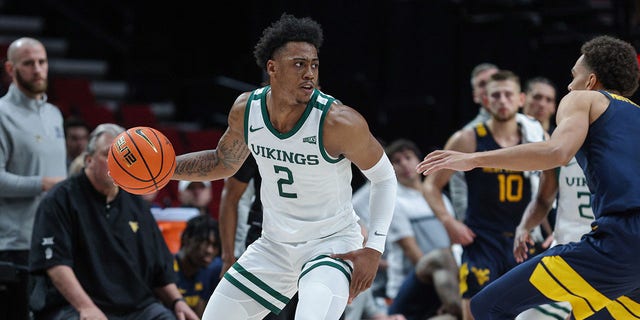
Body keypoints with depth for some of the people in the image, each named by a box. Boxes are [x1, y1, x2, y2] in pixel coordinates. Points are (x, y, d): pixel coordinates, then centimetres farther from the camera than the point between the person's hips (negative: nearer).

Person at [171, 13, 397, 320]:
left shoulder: (338, 122, -23)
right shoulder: (246, 110, -8)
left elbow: (383, 177, -9)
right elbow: (223, 163, 12)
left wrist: (374, 248, -17)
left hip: (331, 244, -6)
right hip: (274, 245, 6)